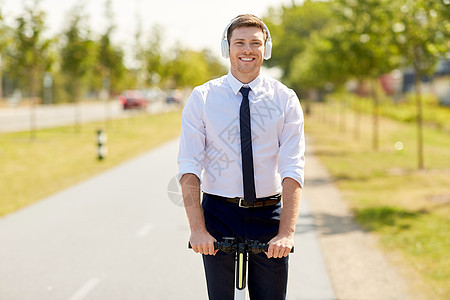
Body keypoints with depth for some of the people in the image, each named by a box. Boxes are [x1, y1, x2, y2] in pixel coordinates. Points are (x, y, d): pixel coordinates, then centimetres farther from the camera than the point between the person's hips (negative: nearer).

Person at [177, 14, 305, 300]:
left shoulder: (285, 99, -1)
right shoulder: (202, 98, -1)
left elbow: (293, 169, -9)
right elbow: (189, 167, -7)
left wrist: (287, 232, -21)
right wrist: (197, 228, -19)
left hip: (268, 215, 0)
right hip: (219, 214, 0)